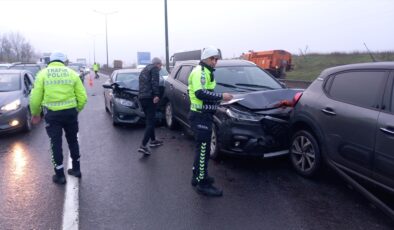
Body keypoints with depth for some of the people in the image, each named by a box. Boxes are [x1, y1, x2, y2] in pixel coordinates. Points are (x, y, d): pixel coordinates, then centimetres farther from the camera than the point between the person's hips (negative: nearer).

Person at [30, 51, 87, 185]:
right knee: (73, 140, 19)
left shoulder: (43, 74, 2)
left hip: (52, 113, -1)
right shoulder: (72, 73, 6)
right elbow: (82, 96, 0)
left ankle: (60, 175, 15)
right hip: (70, 112, 2)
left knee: (56, 143, 9)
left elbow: (35, 97, -4)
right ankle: (76, 169, 29)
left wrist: (35, 113, 11)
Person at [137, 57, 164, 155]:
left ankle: (153, 140, 29)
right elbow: (155, 82, -16)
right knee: (151, 121, -10)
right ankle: (143, 145, -18)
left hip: (141, 97, 9)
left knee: (149, 120, 20)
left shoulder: (144, 70, 27)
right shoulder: (154, 68, 0)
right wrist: (156, 95, -22)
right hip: (149, 97, -9)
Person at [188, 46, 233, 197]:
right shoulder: (200, 72, -13)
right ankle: (202, 184, 3)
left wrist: (219, 98, 9)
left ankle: (197, 176, 30)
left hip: (203, 115, 11)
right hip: (200, 116, -11)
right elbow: (200, 93, -27)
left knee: (201, 148, 18)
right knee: (203, 149, -5)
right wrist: (220, 97, -23)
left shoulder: (206, 72, 20)